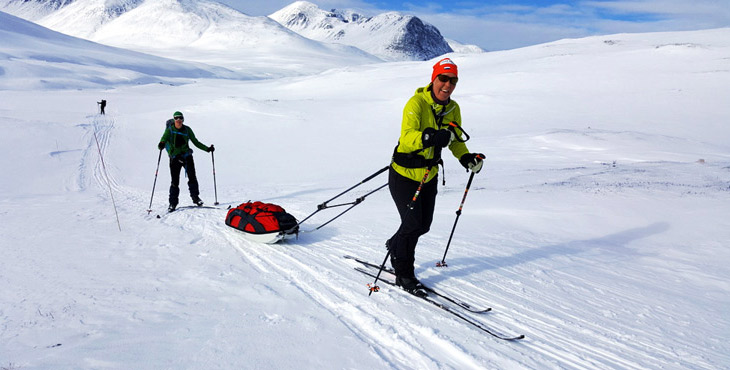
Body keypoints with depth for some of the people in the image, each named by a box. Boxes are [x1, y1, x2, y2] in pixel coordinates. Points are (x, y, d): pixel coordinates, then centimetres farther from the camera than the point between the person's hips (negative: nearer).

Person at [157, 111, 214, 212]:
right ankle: (173, 203, 7)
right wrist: (161, 145, -37)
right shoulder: (169, 130, -1)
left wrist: (207, 149, 3)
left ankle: (195, 197, 3)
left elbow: (196, 142, 12)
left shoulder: (187, 129, 6)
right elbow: (163, 140, -13)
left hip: (186, 155, 2)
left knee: (192, 177, -10)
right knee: (175, 181, -3)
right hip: (174, 157, -2)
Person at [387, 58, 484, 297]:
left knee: (423, 225, 13)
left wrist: (466, 158, -5)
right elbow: (407, 137, -35)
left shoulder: (453, 109, 0)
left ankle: (395, 247, 43)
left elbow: (456, 140, 13)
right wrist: (432, 138, -52)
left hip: (429, 175, 7)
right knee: (412, 223, -9)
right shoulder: (416, 103, -21)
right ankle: (403, 275, 11)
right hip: (404, 174, -6)